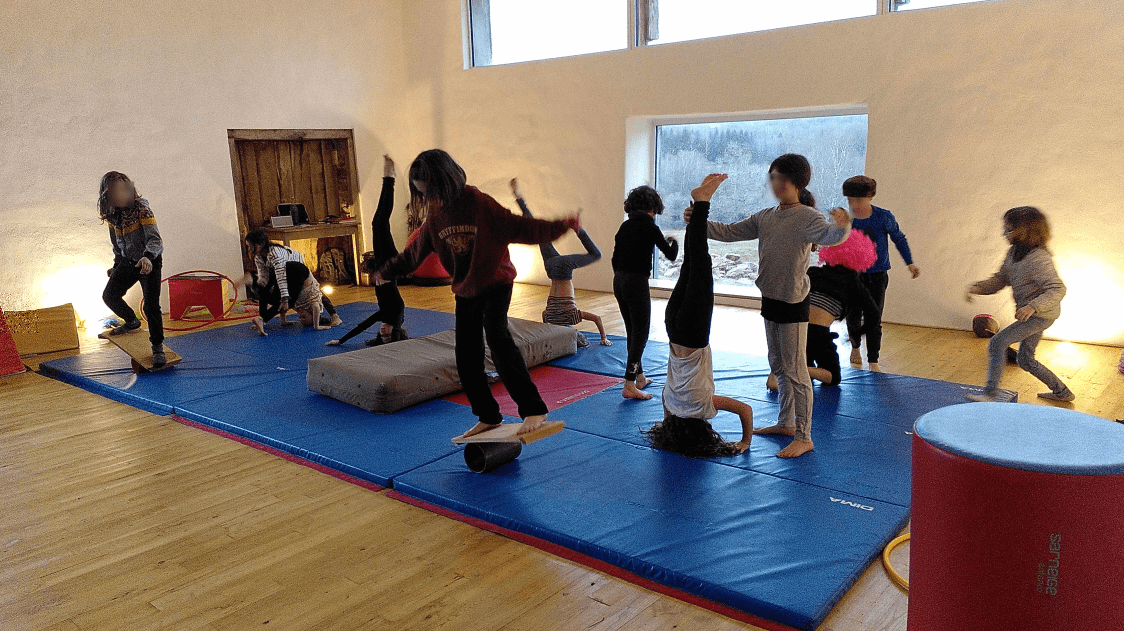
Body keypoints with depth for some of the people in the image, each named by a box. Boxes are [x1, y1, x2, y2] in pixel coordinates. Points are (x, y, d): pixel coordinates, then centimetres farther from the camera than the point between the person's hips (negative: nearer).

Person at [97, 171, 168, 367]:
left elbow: (155, 239, -29)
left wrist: (147, 257, -48)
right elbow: (116, 243, 16)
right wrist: (117, 264, 23)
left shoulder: (142, 209, -20)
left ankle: (158, 347, 1)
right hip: (127, 262, 7)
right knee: (109, 295, 9)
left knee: (151, 307, -13)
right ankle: (131, 321, 37)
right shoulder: (111, 213, 0)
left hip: (149, 262, -6)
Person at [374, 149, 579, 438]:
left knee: (497, 337, -28)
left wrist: (561, 226, -30)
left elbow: (517, 227, -19)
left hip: (495, 283, -7)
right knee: (467, 359, 5)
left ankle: (533, 409, -25)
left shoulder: (479, 203, -16)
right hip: (465, 291, 7)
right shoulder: (435, 214, 3)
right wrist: (388, 271, 27)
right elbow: (417, 251, 17)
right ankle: (489, 417, 21)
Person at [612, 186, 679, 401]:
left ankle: (640, 377, 29)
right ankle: (629, 386, -6)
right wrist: (674, 242, 16)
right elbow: (671, 255, -5)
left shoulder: (625, 226, 10)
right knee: (640, 334, -1)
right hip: (637, 282, -7)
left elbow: (615, 258, 13)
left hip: (619, 280, 7)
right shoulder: (650, 227, -9)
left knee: (632, 332, 17)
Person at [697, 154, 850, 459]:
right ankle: (786, 422, 34)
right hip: (770, 300, 8)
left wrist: (842, 227, -56)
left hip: (793, 304, -8)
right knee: (778, 366, 18)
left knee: (795, 370, -2)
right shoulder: (765, 217, 8)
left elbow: (828, 235, -33)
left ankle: (804, 437, 9)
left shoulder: (807, 217, -14)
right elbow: (730, 232, 12)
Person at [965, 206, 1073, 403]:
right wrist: (978, 288, -10)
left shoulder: (1038, 259, -24)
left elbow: (1058, 289, -28)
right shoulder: (1014, 252, 4)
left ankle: (990, 394, -18)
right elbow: (999, 280, 9)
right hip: (1031, 315, 10)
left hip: (1042, 315, -10)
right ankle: (1062, 392, 36)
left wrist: (1033, 306, -42)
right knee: (1026, 360, 19)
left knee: (997, 342, -19)